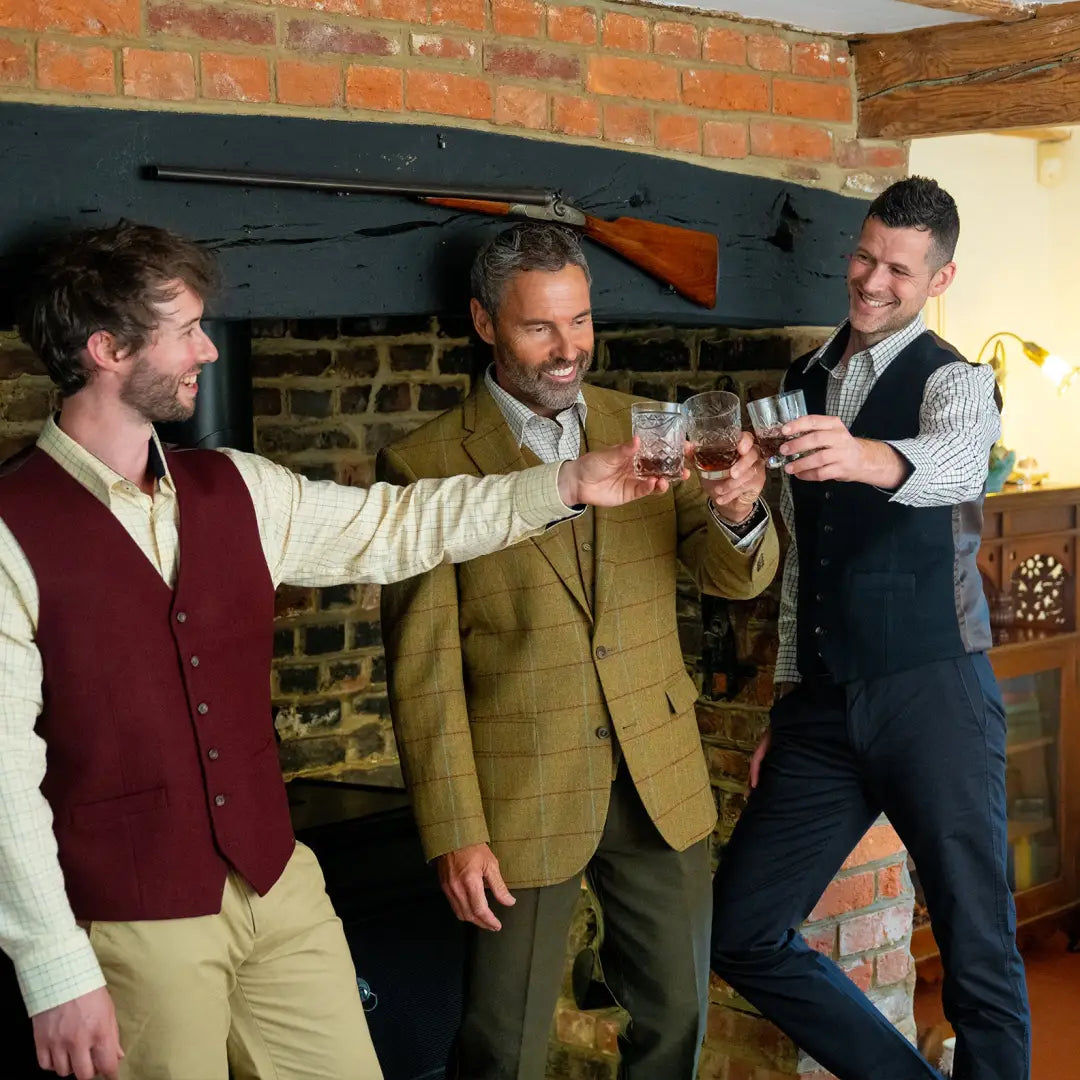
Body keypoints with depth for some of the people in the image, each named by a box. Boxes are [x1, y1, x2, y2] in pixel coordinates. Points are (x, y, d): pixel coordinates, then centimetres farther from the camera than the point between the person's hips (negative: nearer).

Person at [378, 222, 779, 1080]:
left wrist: (740, 514, -22)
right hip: (523, 796, -4)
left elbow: (739, 577, 1)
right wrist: (455, 833, -11)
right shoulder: (427, 465, -9)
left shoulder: (645, 431, 4)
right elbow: (423, 668, -8)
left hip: (660, 782, 4)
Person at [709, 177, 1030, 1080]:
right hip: (825, 704, 6)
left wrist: (864, 457, -50)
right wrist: (787, 704, 16)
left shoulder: (954, 382, -3)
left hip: (934, 695, -6)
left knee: (979, 952, -2)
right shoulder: (802, 384, 15)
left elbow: (954, 461, -29)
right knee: (741, 936, 5)